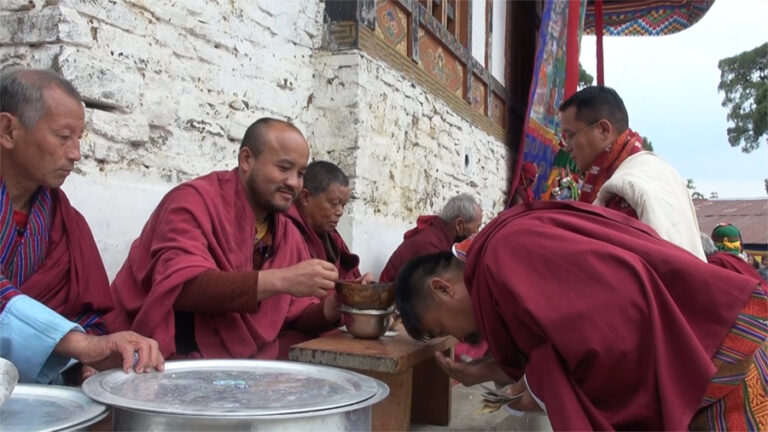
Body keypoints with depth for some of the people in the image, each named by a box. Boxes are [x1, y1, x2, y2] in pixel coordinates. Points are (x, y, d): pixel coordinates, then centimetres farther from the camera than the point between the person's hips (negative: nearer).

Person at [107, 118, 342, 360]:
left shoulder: (288, 232, 7)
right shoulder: (195, 201, -13)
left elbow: (295, 314, 11)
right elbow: (181, 287, -27)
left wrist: (329, 309, -11)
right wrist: (279, 280, -33)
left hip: (244, 358, 7)